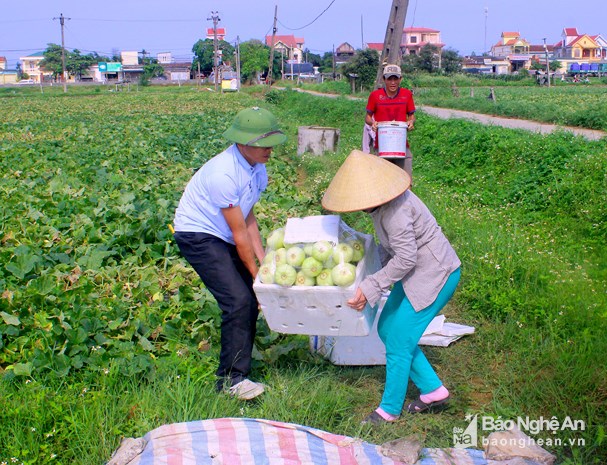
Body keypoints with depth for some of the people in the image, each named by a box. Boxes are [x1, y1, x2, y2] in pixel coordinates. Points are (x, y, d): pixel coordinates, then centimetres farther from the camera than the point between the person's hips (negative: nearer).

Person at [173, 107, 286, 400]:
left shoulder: (258, 168, -1)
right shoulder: (223, 174, -28)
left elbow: (248, 217, 5)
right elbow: (239, 234, -21)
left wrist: (263, 261, -2)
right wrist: (257, 275, -13)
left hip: (223, 236, 9)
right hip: (198, 235, -8)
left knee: (249, 300, 3)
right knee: (238, 301, -18)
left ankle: (237, 366, 20)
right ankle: (230, 379, -6)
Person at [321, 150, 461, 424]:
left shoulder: (395, 210, -28)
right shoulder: (383, 201, 3)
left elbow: (405, 258, -27)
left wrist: (370, 288, -24)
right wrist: (371, 267, 9)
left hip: (435, 275, -10)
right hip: (418, 272, 10)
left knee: (398, 340, -4)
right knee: (387, 329, 13)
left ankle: (390, 409, 15)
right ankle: (433, 391, 23)